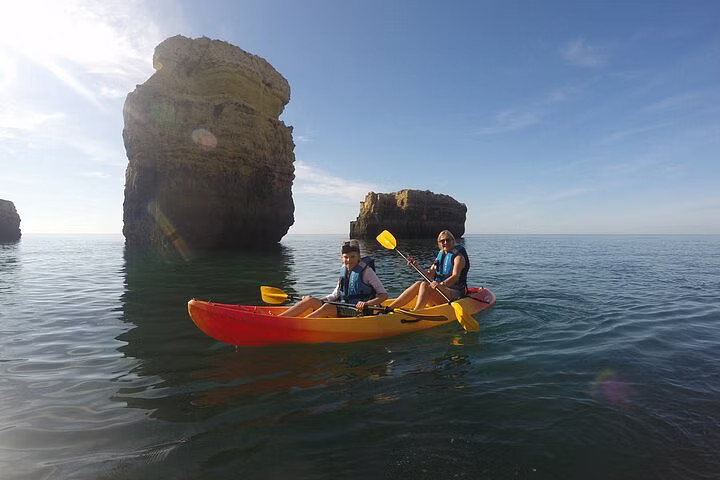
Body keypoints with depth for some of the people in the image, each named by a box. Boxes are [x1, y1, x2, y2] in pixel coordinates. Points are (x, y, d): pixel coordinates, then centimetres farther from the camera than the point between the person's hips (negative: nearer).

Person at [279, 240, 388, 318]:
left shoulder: (366, 270, -8)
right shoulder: (344, 270, 11)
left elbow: (384, 295, -11)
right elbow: (335, 295, 17)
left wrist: (367, 303, -26)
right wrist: (317, 301, 6)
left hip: (359, 311, -7)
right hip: (342, 308, 7)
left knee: (327, 307, -33)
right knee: (309, 300, -10)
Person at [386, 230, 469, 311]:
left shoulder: (458, 256, -2)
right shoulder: (440, 256, 19)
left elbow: (455, 276, -19)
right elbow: (429, 275, 13)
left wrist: (442, 284, -38)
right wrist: (417, 267, -3)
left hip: (455, 294, -6)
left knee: (425, 285, -29)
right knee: (418, 284, -22)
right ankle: (388, 308, -30)